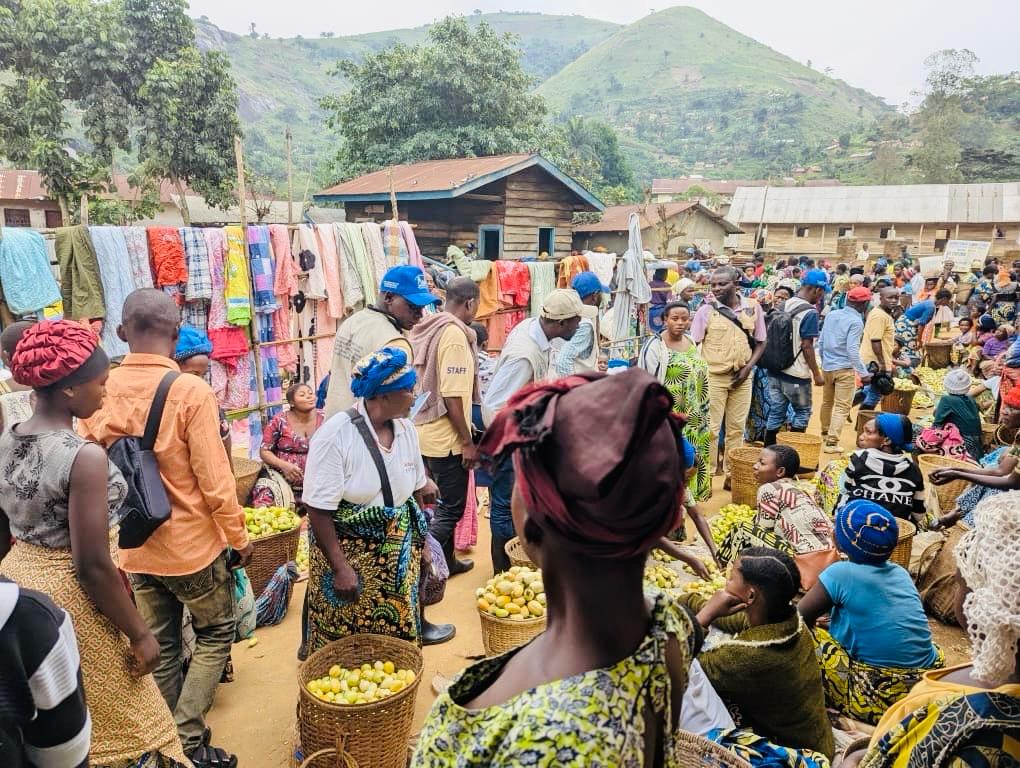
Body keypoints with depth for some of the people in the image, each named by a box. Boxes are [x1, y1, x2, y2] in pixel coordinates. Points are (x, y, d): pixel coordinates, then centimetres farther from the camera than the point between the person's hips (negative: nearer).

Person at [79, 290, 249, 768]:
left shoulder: (100, 390, -6)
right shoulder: (190, 392, -21)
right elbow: (214, 479, -19)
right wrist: (239, 537, -5)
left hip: (134, 546, 5)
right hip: (192, 544, -5)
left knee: (160, 647, 20)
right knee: (216, 634, 17)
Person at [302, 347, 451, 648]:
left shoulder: (405, 428, 1)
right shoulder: (335, 436, -18)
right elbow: (318, 510, -18)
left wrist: (418, 543, 10)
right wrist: (340, 568, -19)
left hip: (399, 553, 5)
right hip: (349, 552, -5)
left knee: (399, 637, 13)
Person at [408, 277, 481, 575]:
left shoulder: (430, 329, 9)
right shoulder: (454, 334, -19)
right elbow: (451, 396, -23)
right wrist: (468, 442, -17)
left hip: (427, 432, 9)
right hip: (445, 438, -9)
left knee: (444, 504, 21)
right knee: (451, 509, 1)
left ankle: (446, 562, 33)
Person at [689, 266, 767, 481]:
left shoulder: (753, 308, 1)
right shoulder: (706, 310, -5)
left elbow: (760, 342, 9)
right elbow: (692, 345, -2)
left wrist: (747, 368, -4)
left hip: (742, 377, 3)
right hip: (713, 377, -3)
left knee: (737, 428, 11)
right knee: (710, 427, 1)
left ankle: (732, 475, 23)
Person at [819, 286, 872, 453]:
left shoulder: (831, 315, 5)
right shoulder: (856, 321, -15)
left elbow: (821, 342, 10)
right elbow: (852, 350, -21)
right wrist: (864, 373, -17)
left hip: (827, 366, 7)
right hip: (845, 369, -7)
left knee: (827, 402, 22)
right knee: (842, 407, -1)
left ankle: (825, 433, 39)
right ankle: (832, 442, -5)